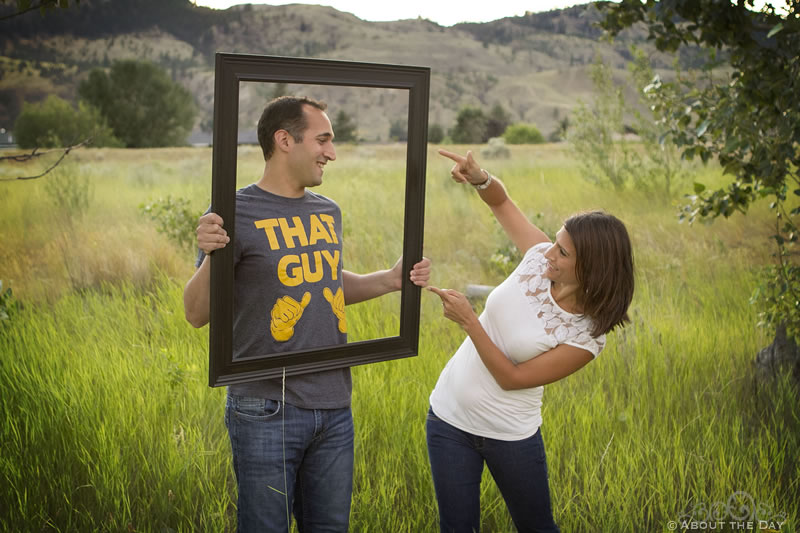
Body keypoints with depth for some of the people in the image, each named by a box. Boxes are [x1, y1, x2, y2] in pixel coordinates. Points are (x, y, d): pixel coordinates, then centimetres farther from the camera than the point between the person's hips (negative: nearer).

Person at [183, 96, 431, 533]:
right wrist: (211, 256, -29)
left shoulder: (327, 212, 10)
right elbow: (197, 315, -11)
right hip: (267, 411, -6)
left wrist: (394, 279, 9)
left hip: (334, 407, 6)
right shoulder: (237, 213, -10)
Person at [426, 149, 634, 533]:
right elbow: (500, 201, 3)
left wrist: (468, 321, -25)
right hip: (449, 417, 4)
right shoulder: (541, 257, -10)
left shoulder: (588, 335, -20)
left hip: (511, 436, -3)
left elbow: (512, 378, -20)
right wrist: (480, 179, -20)